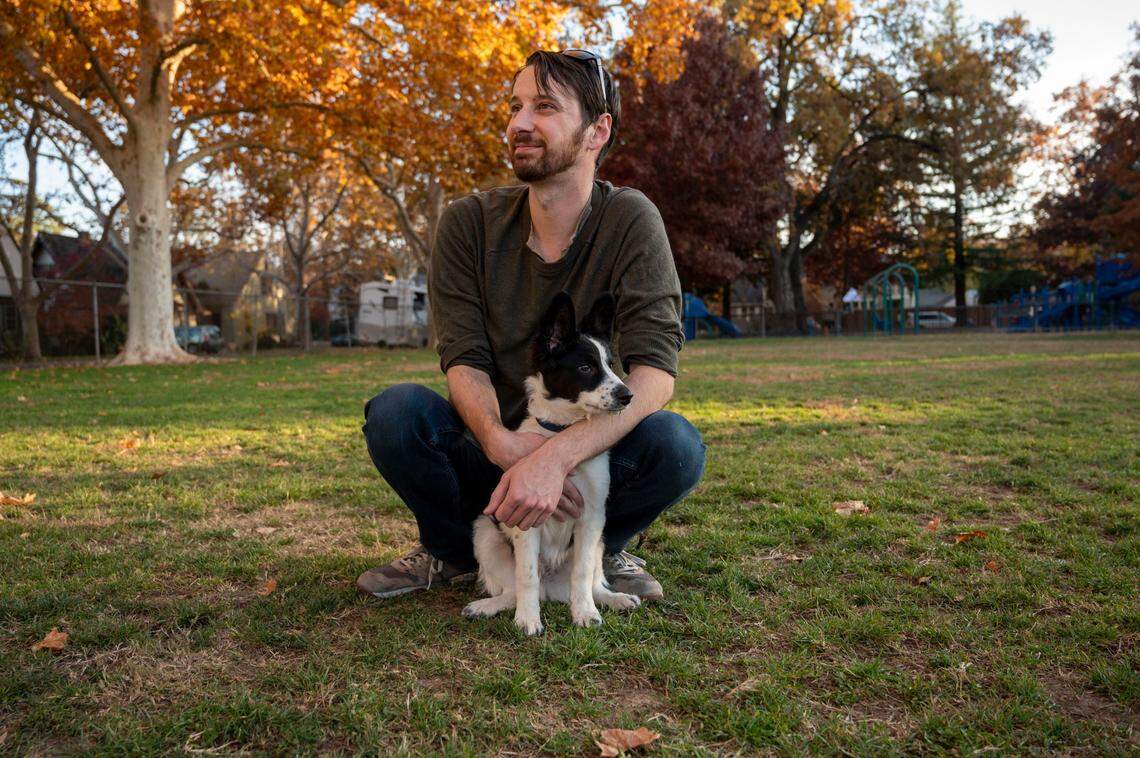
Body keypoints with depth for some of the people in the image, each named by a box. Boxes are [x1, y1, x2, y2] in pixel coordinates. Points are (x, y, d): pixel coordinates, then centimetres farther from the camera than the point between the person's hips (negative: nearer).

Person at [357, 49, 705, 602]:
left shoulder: (629, 220, -13)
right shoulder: (470, 223, -8)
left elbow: (655, 370, -24)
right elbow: (463, 361, -14)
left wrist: (554, 456, -39)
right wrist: (504, 444, -37)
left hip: (588, 455, -1)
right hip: (493, 452, 1)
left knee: (674, 443, -31)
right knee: (393, 412, -26)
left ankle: (597, 548, 2)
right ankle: (454, 550, 3)